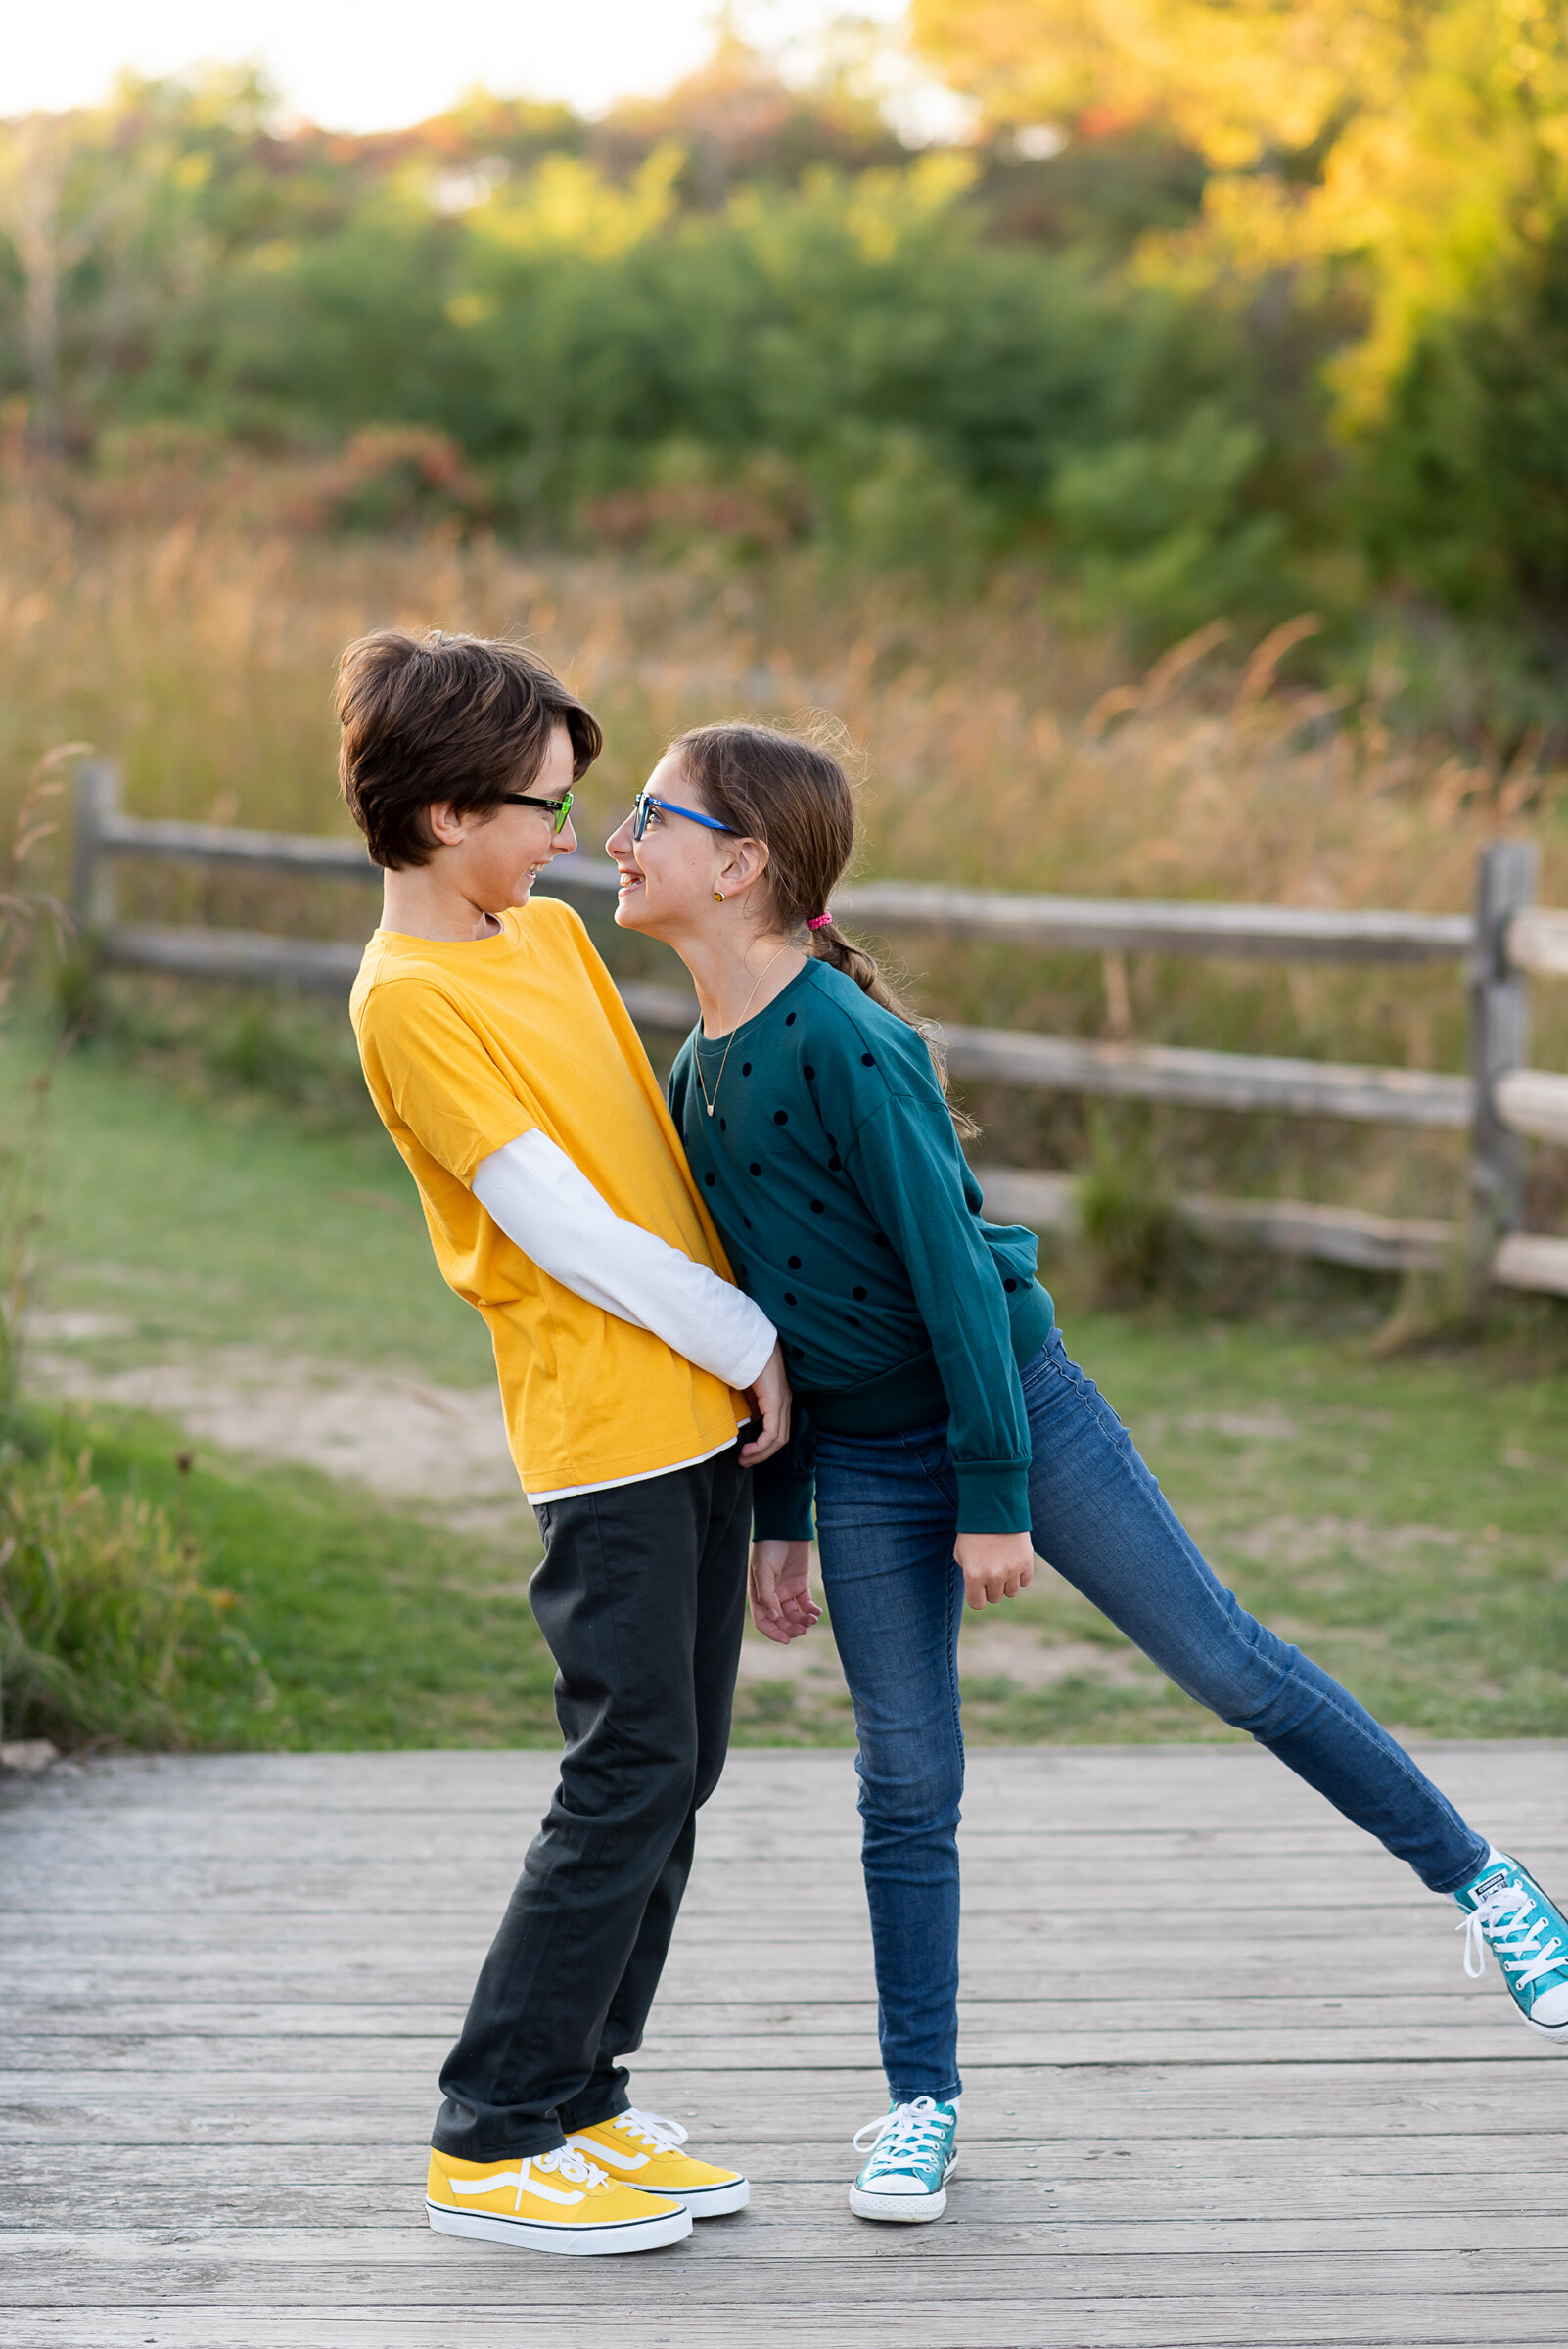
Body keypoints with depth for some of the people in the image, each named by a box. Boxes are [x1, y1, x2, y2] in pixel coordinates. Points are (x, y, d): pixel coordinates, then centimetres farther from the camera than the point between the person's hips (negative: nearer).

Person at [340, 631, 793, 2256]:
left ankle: (579, 2102, 20)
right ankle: (488, 2143, 0)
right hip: (604, 1431, -9)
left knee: (674, 1775, 11)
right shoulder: (408, 999, -15)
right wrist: (752, 1345, -10)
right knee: (630, 1778, -8)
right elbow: (565, 1229, -17)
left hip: (699, 1409, 9)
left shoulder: (551, 934, 13)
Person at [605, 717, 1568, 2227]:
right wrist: (775, 1518, 16)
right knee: (907, 1782, 6)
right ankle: (920, 2105, 16)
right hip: (864, 1463, 6)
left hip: (1016, 1403, -6)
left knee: (1226, 1663, -1)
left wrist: (994, 1497, -19)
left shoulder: (843, 1040, -21)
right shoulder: (699, 1072, 4)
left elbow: (949, 1260, -20)